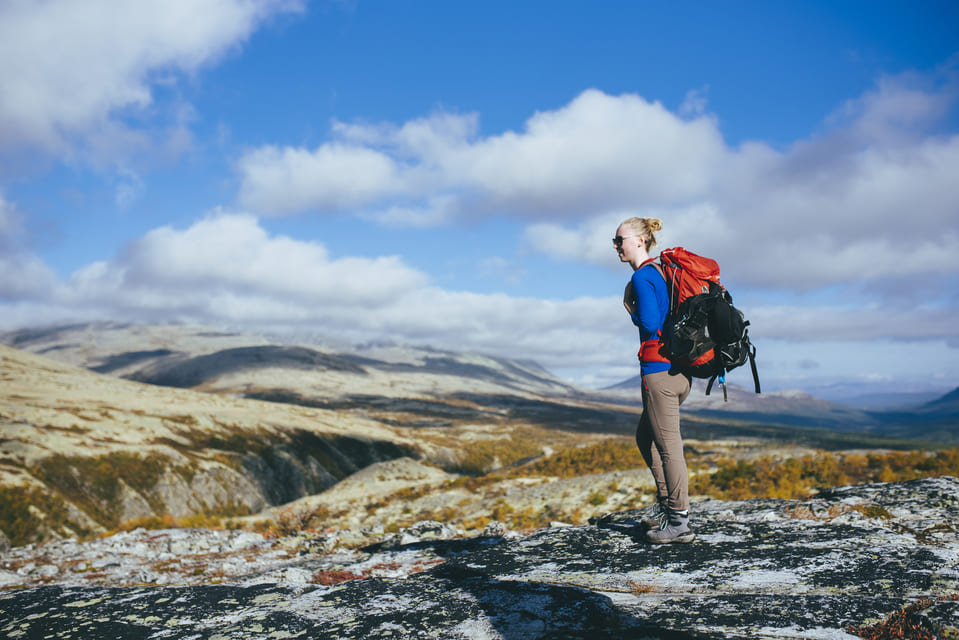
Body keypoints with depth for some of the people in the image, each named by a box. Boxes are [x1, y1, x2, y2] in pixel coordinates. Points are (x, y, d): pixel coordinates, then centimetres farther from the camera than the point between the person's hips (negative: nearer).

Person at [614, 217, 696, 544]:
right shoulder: (659, 273, 17)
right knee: (645, 436, 20)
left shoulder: (641, 276, -11)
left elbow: (650, 324, -18)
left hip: (660, 369, -10)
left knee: (668, 446, -4)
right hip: (678, 368, 10)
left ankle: (679, 523, 3)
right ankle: (667, 507, 25)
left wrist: (629, 308, -2)